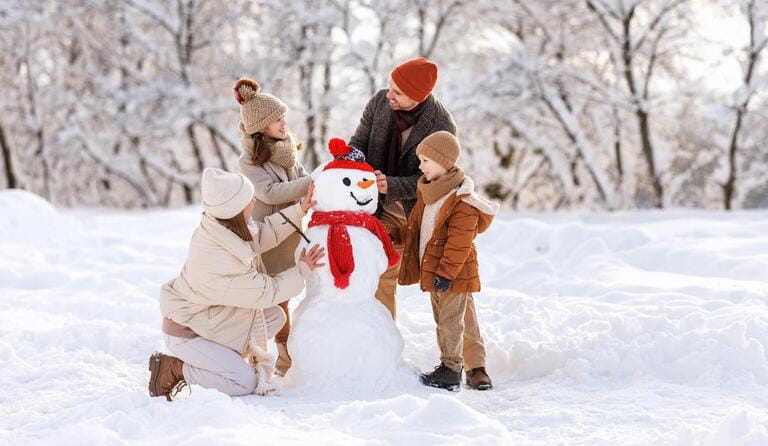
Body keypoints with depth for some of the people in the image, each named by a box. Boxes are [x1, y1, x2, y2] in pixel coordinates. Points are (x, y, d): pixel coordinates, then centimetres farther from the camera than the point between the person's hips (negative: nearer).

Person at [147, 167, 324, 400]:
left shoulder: (219, 229, -12)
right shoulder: (219, 261, -36)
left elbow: (262, 234, 7)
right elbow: (266, 292, -24)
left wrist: (300, 209, 1)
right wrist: (303, 269, -11)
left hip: (209, 317, 9)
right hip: (187, 333, -9)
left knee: (275, 316, 7)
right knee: (245, 382, -15)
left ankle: (221, 360, 10)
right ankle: (173, 369, -4)